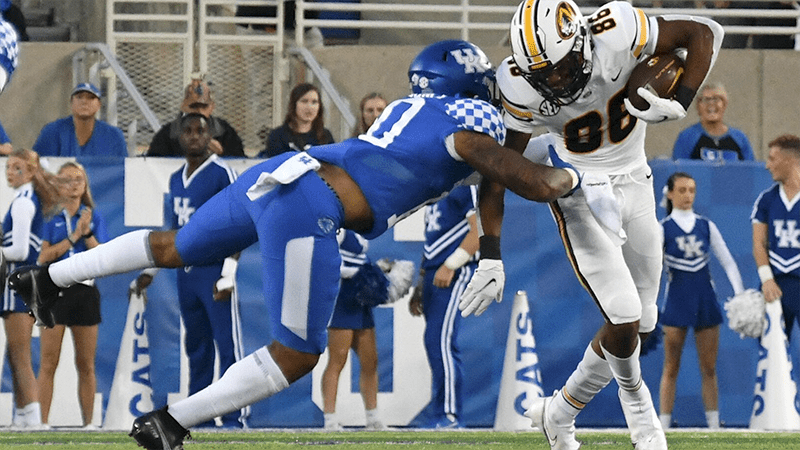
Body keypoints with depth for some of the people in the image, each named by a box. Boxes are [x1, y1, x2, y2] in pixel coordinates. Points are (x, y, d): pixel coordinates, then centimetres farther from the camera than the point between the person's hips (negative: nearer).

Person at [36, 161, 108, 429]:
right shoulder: (50, 217, 3)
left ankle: (88, 423, 10)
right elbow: (43, 257, -7)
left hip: (85, 292, 2)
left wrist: (87, 233, -12)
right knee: (48, 364, -6)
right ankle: (42, 423, -7)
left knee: (86, 366, 5)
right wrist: (74, 236, -11)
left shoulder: (94, 217, 9)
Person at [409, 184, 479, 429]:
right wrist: (421, 284, 25)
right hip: (434, 274, 9)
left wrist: (450, 266, -19)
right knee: (437, 344, 7)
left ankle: (448, 414, -13)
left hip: (455, 273, -9)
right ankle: (440, 413, 8)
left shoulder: (465, 185, -7)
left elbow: (479, 230, -16)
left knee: (440, 340, -15)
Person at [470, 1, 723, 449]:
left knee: (640, 323, 9)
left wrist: (679, 105, -25)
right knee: (624, 320, -15)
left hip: (633, 181, 3)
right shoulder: (523, 90, -25)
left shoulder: (617, 36, -26)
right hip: (578, 190, -3)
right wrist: (491, 256, -17)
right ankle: (635, 396, 17)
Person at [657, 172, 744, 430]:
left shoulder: (706, 227, 6)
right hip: (676, 299, -3)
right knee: (671, 369, -1)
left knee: (709, 369, 5)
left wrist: (741, 295, -2)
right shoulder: (663, 229, -2)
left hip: (705, 300, 3)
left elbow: (728, 262, 8)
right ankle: (663, 428, 0)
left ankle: (714, 425, 9)